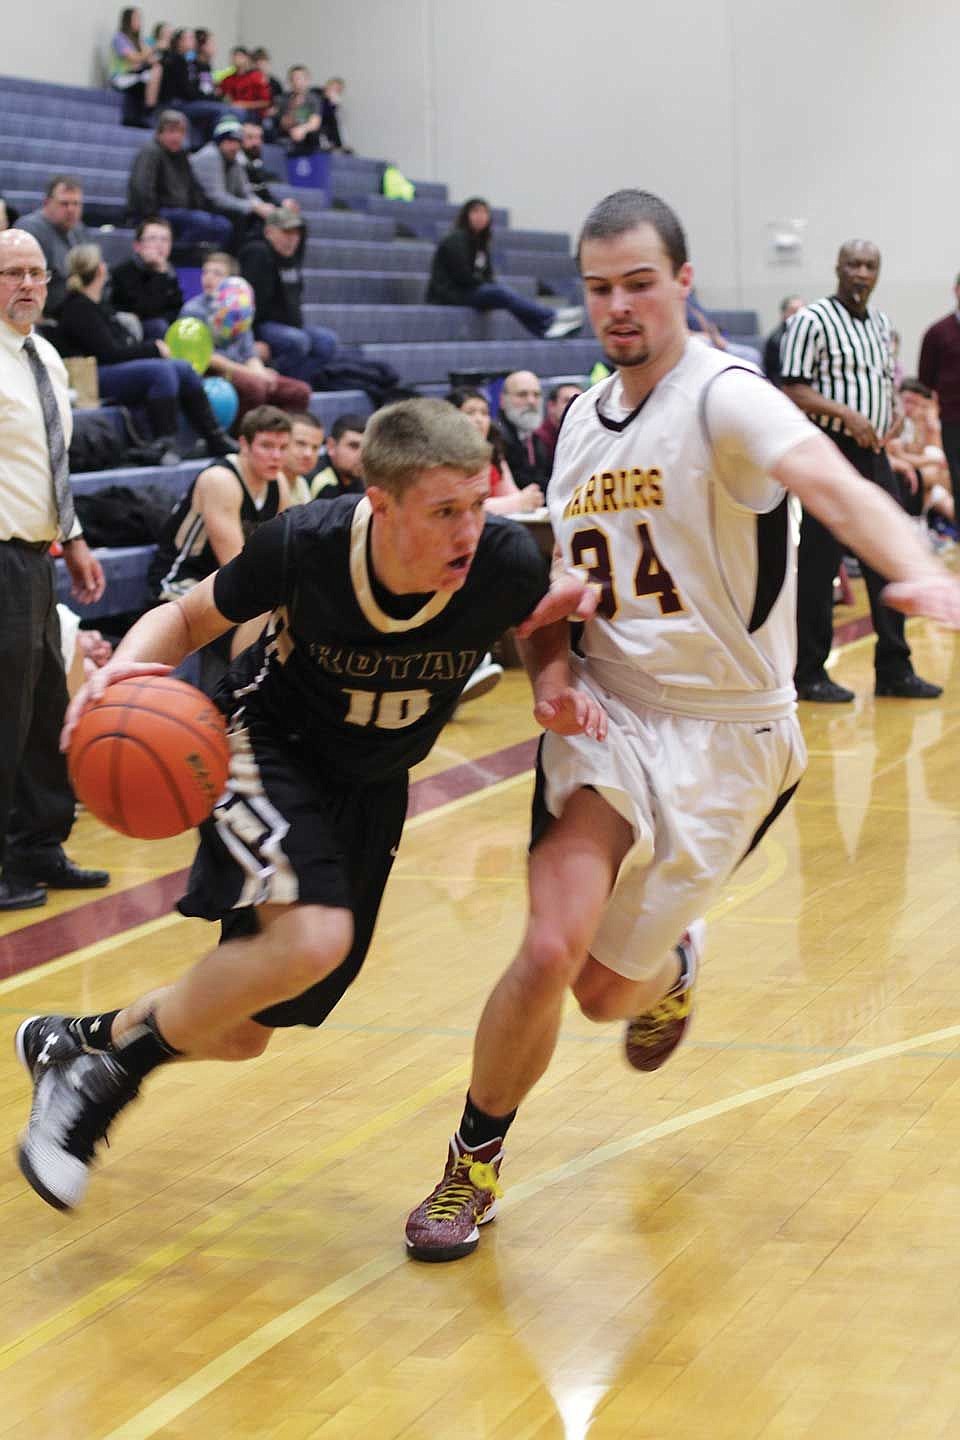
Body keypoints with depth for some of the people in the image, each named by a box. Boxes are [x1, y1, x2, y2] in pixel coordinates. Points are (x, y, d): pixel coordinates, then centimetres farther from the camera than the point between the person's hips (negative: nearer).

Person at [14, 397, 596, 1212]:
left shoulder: (507, 563, -24)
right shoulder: (302, 546, -27)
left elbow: (543, 625, 1)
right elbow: (189, 616, -9)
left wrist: (559, 686, -21)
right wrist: (128, 666, -30)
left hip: (371, 786, 4)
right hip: (269, 742, -4)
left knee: (239, 1033, 8)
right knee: (314, 936, -34)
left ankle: (77, 1040, 37)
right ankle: (103, 1075, -12)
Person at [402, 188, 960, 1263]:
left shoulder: (722, 399, -15)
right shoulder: (582, 420, 7)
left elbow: (831, 483, -36)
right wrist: (549, 662, -4)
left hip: (726, 731, -4)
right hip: (609, 709, 4)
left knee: (607, 991, 2)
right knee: (554, 947, -16)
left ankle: (667, 970, 42)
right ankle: (474, 1165, 7)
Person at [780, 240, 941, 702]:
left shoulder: (880, 323, 15)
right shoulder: (812, 320, -9)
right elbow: (793, 390, -14)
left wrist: (890, 417, 6)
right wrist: (846, 414, -23)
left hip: (874, 455, 7)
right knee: (819, 564, -3)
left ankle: (894, 668, 16)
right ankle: (809, 673, 6)